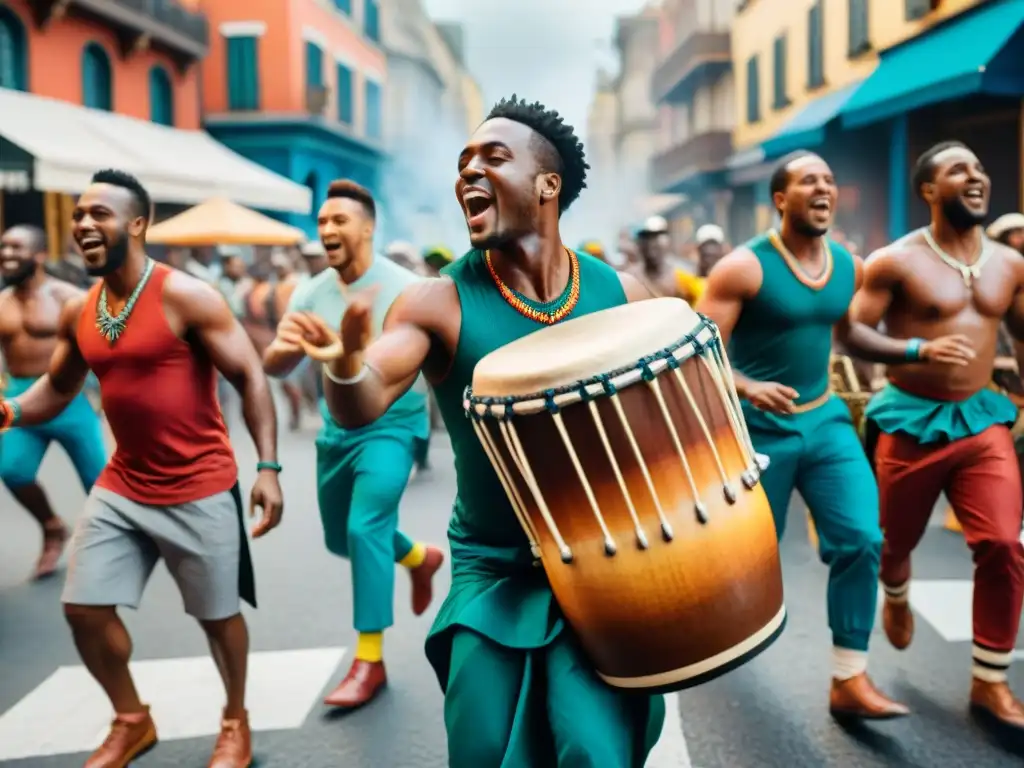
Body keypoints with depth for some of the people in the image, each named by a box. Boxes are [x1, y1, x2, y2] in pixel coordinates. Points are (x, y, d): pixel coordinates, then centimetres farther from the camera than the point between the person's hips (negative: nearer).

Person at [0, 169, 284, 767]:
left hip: (199, 489, -6)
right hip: (121, 487, 6)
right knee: (84, 609, 7)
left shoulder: (186, 297, -15)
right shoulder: (78, 313, 4)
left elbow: (250, 376, -15)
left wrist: (268, 466, -22)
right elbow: (58, 389, 18)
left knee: (219, 614, 8)